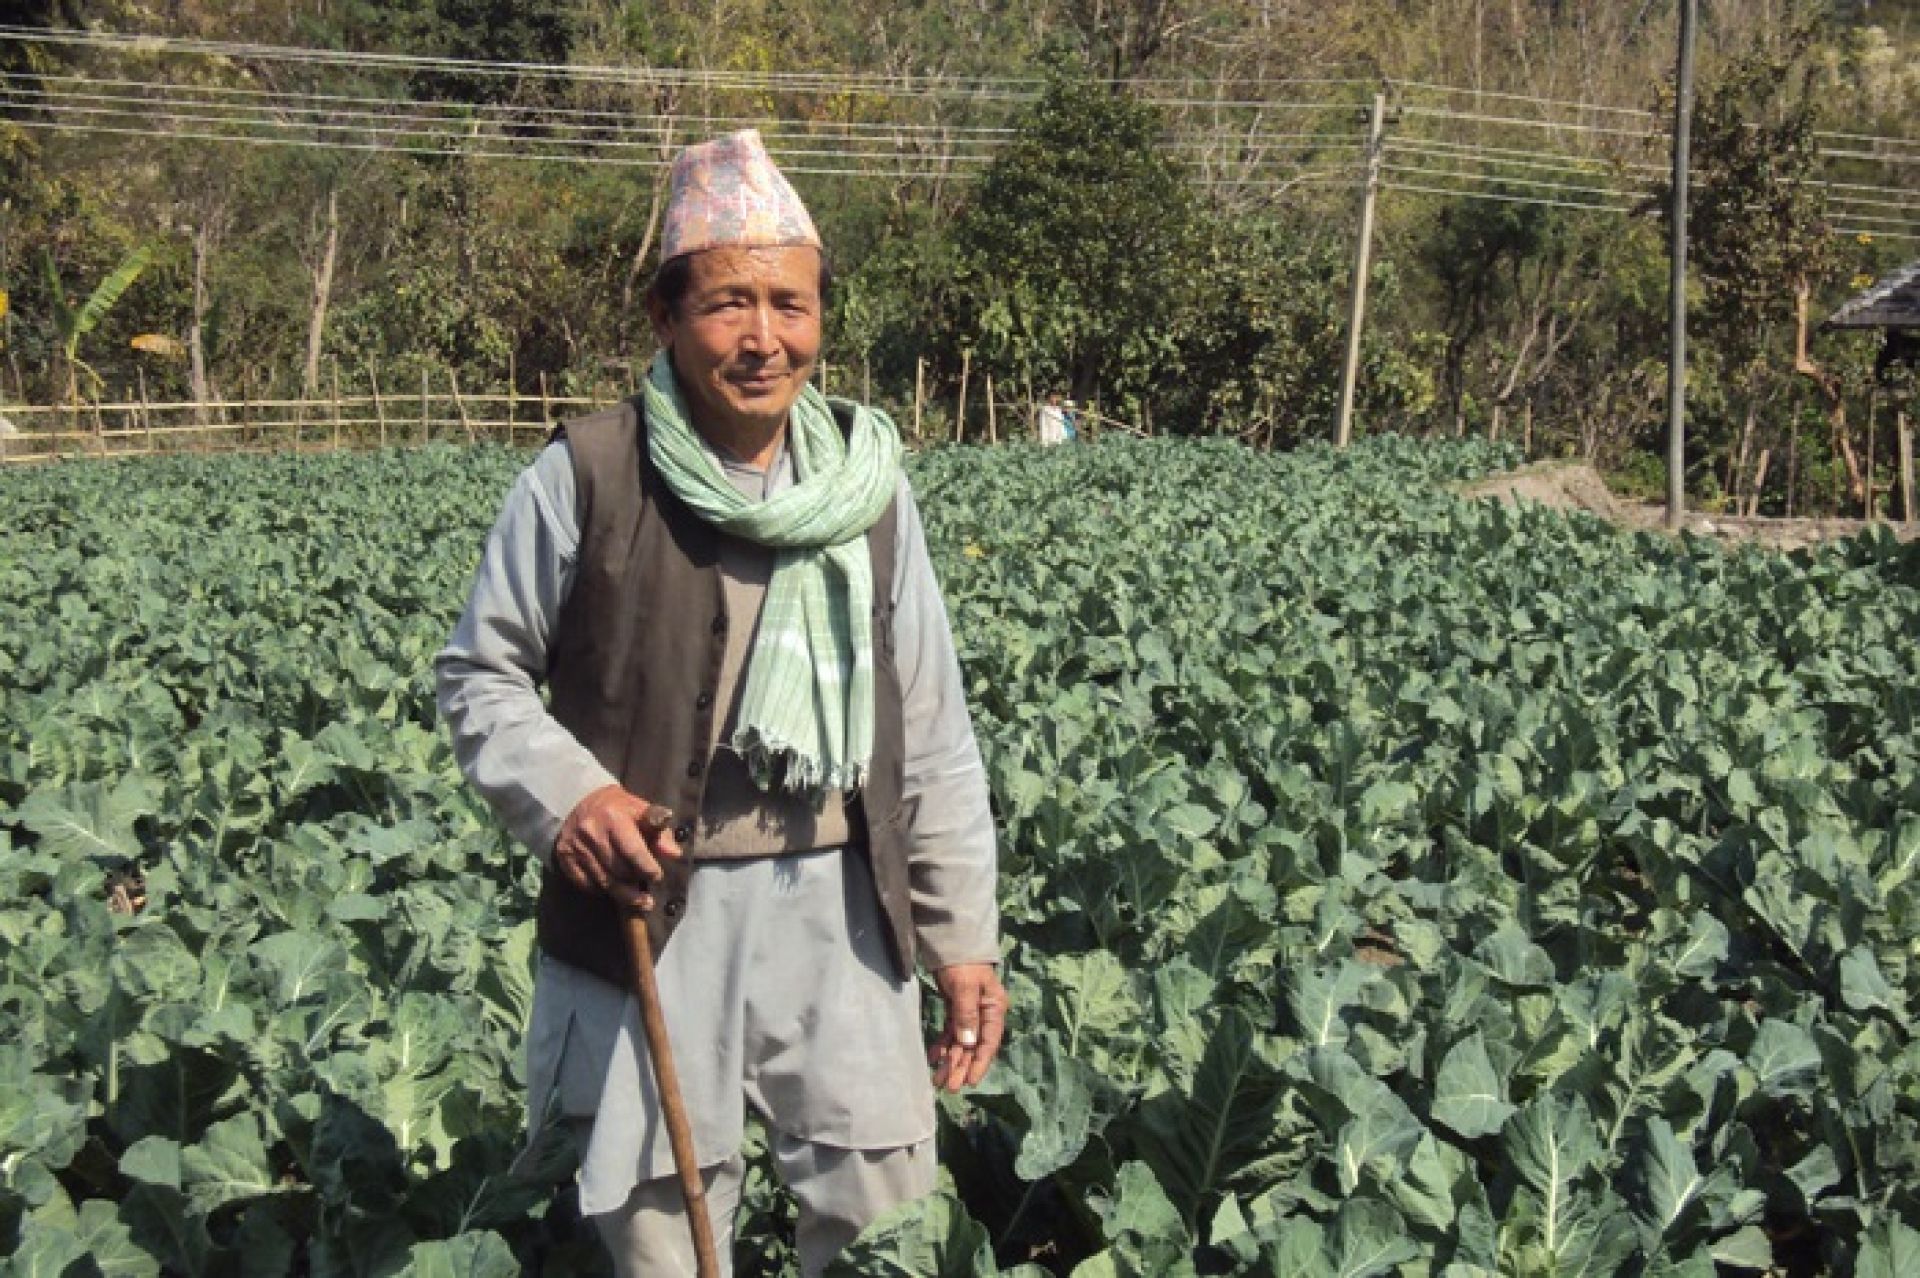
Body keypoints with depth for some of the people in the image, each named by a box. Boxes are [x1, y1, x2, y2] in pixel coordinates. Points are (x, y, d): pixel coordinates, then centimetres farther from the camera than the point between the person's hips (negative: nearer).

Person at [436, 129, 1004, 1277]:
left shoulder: (870, 484, 3)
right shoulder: (586, 479, -7)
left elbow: (933, 736, 6)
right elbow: (480, 674, 3)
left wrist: (965, 937, 4)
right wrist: (563, 795, -16)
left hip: (837, 904, 3)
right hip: (650, 912, -2)